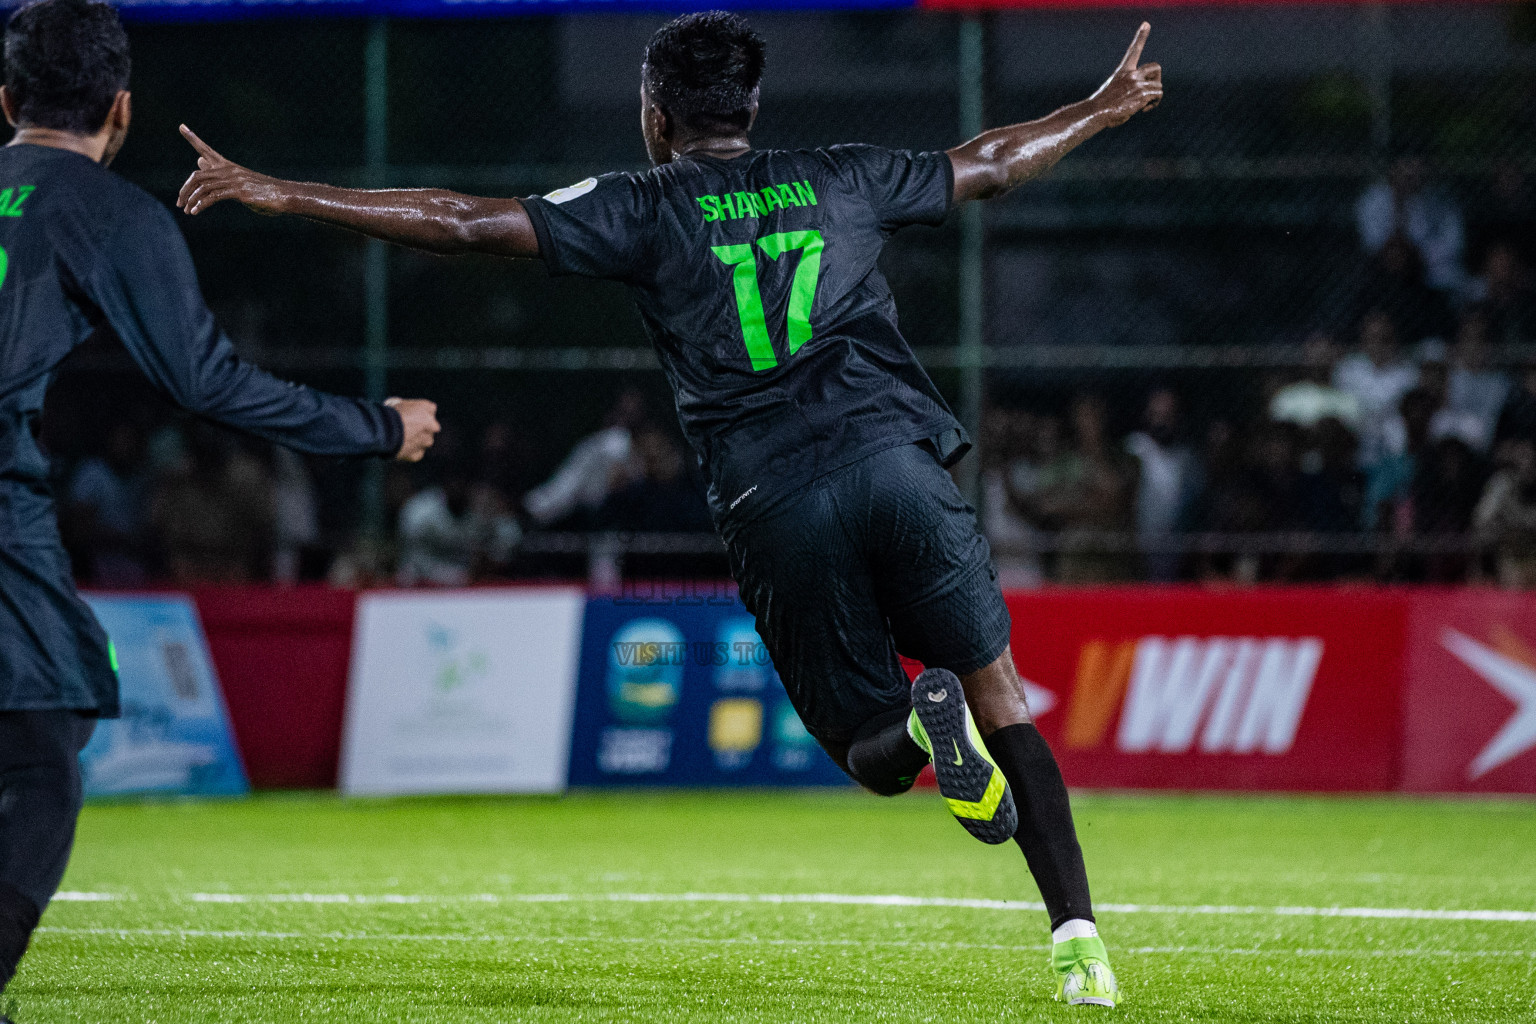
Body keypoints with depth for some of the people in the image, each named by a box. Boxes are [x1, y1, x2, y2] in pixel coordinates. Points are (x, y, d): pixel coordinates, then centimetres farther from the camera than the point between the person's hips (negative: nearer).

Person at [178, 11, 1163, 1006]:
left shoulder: (644, 210, 9)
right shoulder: (838, 180, 18)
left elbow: (467, 223, 5)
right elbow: (990, 166, 32)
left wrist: (279, 194, 9)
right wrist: (1106, 108, 51)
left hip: (775, 504, -1)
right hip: (898, 460, 2)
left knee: (873, 750, 12)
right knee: (1000, 697, 9)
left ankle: (921, 721, -26)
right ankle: (1078, 934, -6)